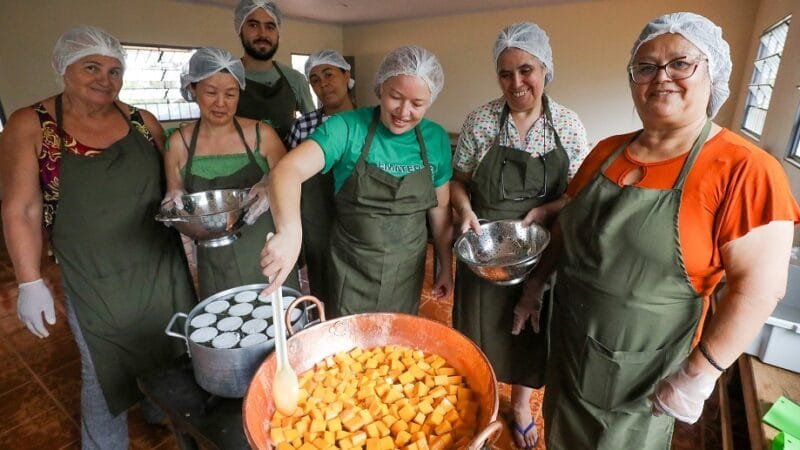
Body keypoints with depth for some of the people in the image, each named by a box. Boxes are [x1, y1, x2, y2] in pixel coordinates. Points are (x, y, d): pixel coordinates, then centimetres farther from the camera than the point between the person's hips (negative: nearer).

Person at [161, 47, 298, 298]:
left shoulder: (261, 134, -3)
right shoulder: (178, 143, 2)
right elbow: (172, 196, 13)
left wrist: (272, 191, -16)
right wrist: (175, 200, -8)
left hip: (267, 257, -1)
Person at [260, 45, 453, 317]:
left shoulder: (436, 139, -5)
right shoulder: (347, 128, -15)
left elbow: (440, 208, 3)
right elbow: (289, 170, -28)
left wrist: (446, 267, 8)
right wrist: (290, 231, -47)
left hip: (409, 271, 3)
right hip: (352, 272, -2)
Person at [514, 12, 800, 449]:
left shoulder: (744, 170, -17)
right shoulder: (606, 152, -1)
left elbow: (758, 289, -18)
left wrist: (697, 376, -18)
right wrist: (536, 282, 10)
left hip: (641, 368, -4)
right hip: (568, 341, 5)